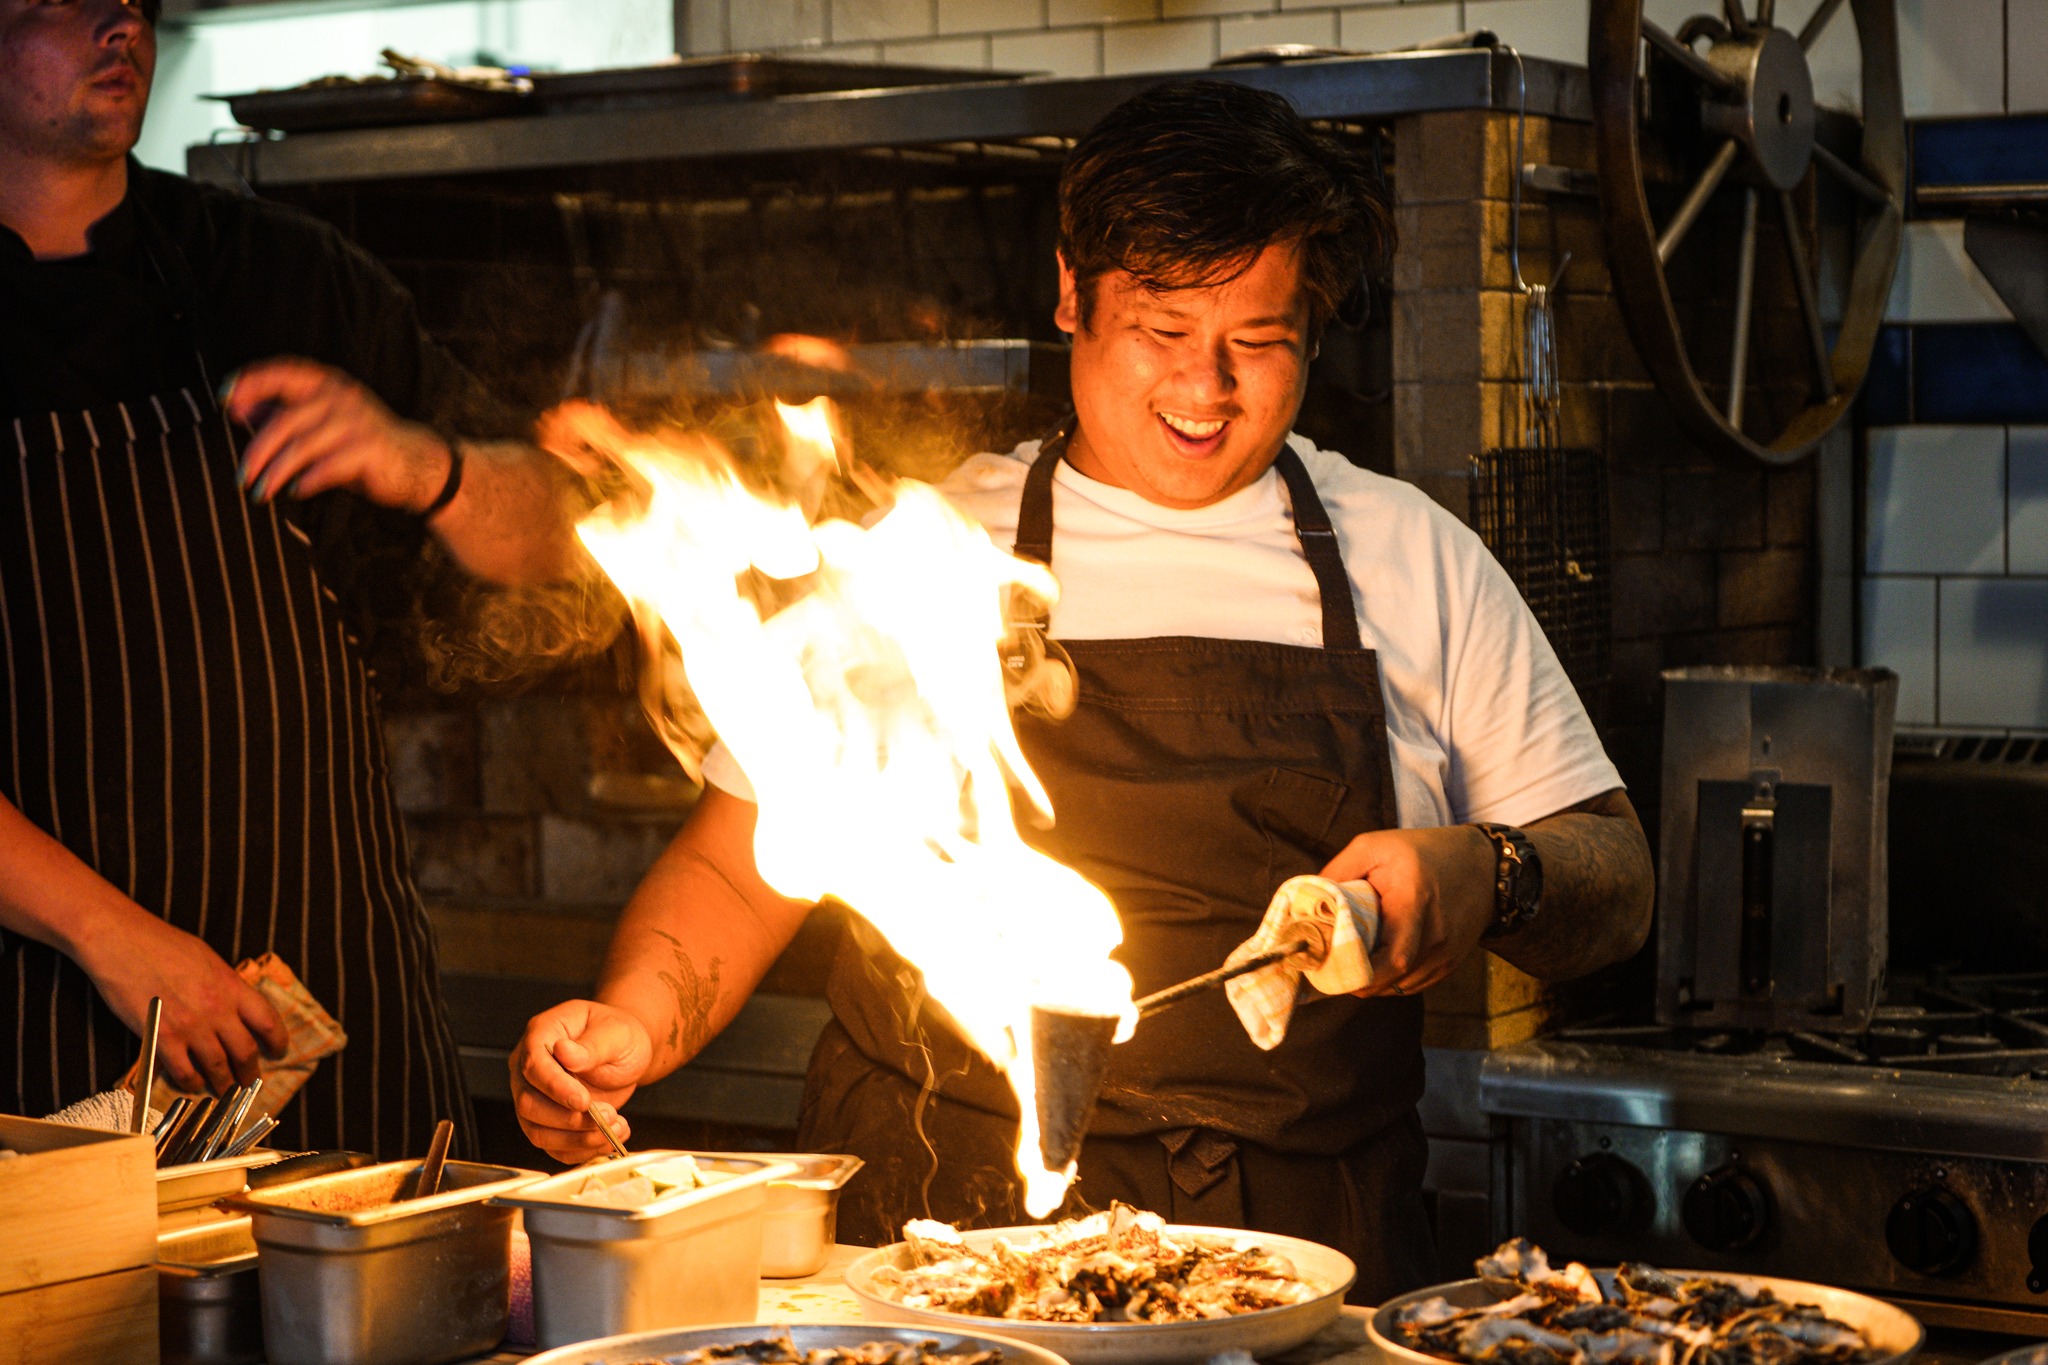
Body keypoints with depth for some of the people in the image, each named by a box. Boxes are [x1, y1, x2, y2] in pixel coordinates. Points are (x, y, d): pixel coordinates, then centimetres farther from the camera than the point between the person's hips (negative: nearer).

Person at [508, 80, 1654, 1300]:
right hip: (938, 1243, -1)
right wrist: (634, 1025, -9)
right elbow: (740, 872, 11)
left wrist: (1486, 877, -7)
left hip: (1307, 1259, 1)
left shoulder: (1417, 559, 13)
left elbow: (1615, 884, 14)